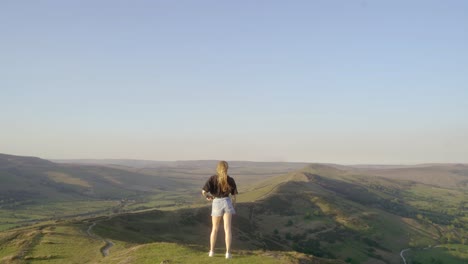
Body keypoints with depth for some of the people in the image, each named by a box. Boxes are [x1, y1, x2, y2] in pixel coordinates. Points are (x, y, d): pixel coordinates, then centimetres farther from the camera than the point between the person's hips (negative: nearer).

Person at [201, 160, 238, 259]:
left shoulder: (212, 178, -5)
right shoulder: (230, 180, 1)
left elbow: (204, 191, -14)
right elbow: (233, 196, 5)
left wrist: (207, 197, 8)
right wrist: (232, 206, 20)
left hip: (216, 204, 0)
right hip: (227, 203, 0)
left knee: (215, 228, 17)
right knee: (227, 229, -3)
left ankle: (212, 251, 19)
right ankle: (228, 253, -11)